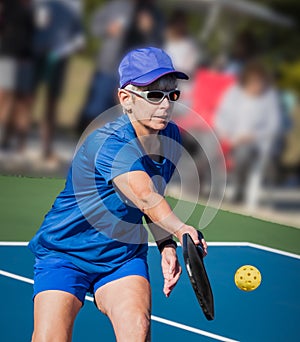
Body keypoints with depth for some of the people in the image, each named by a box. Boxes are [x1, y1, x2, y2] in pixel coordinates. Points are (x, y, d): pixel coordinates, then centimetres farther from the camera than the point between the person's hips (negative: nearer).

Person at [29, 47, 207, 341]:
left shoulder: (170, 137, -1)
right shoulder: (108, 142, -27)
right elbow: (145, 198, -43)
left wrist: (166, 245, -2)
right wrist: (182, 229, -59)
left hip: (124, 256, 5)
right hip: (63, 252, -5)